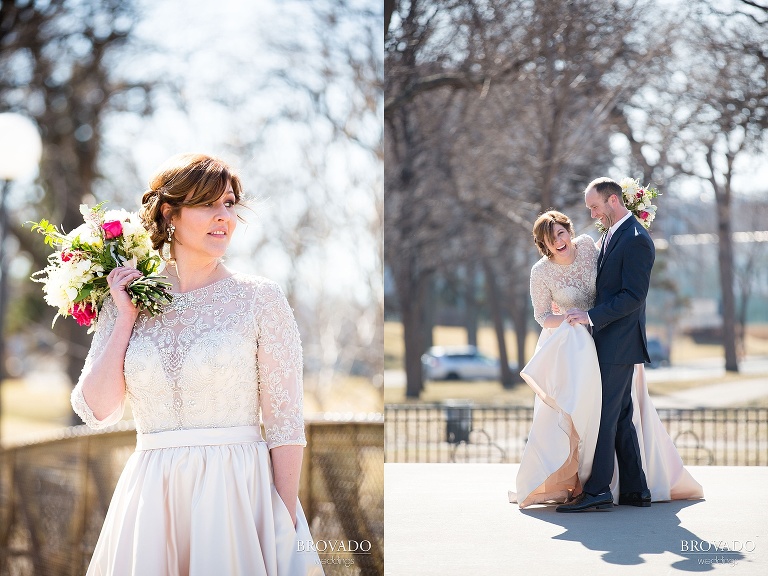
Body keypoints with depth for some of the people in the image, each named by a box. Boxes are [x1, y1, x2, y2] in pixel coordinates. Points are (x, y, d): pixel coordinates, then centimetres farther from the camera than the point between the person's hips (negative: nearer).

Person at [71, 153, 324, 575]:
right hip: (150, 495, 2)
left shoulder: (259, 298, -2)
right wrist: (126, 318, -4)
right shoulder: (126, 303, 6)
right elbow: (97, 410, 0)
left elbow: (284, 422, -4)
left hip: (238, 493, -2)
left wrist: (288, 530, -9)